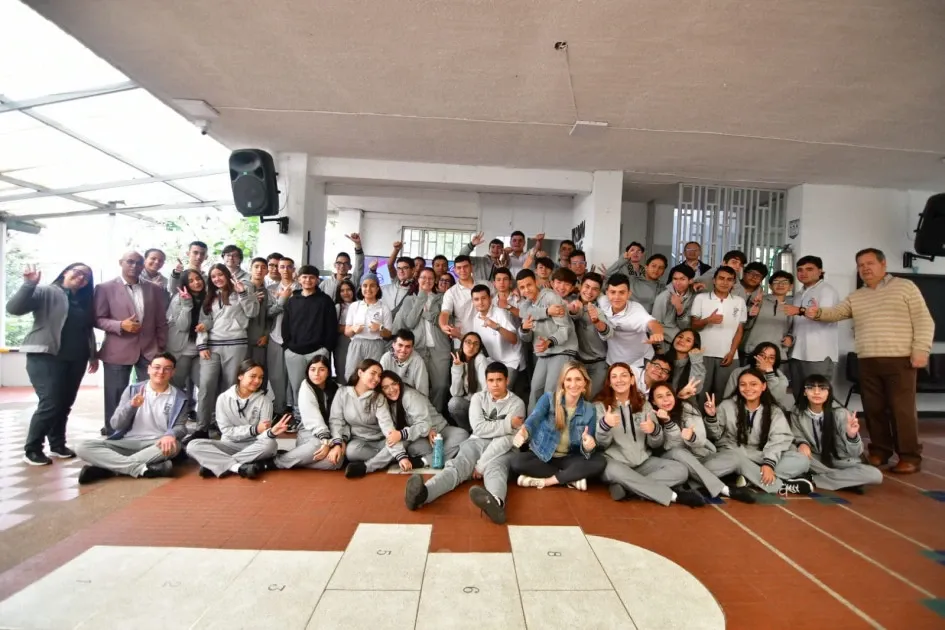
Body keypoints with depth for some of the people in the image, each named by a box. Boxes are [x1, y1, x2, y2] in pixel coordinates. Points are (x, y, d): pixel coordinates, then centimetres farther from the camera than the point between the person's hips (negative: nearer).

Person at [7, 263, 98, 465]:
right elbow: (13, 308, -16)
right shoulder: (46, 292, -3)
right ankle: (32, 449, 5)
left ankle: (57, 445, 22)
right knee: (50, 404, -11)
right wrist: (29, 284, -26)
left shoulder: (84, 301, 14)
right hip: (46, 357, -6)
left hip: (75, 360, 6)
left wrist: (93, 355, 17)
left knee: (65, 404, 9)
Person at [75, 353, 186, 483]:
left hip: (156, 445, -2)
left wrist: (170, 435, -26)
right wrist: (131, 406, -17)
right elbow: (116, 425, 3)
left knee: (173, 445, -36)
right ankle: (141, 468, -35)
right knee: (83, 447, -20)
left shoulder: (179, 398, 4)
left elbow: (180, 427, -2)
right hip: (127, 443, 3)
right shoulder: (132, 390, 8)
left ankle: (108, 468, -30)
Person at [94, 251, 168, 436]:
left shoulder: (154, 289, 10)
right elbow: (98, 319, -1)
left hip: (149, 350, 2)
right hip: (118, 351, -2)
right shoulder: (105, 288, 2)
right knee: (115, 396, 6)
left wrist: (162, 348, 6)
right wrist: (121, 325, -18)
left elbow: (161, 322, 10)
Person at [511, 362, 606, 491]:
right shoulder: (548, 398, -9)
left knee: (599, 462, -26)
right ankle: (571, 479, -18)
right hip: (541, 455, -1)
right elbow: (534, 419, -29)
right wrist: (523, 432, -53)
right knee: (516, 462, -30)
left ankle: (544, 481, -19)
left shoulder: (590, 410, -3)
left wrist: (588, 447, -34)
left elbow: (586, 450, -8)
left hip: (569, 459, 1)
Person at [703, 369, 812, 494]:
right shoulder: (727, 406, -1)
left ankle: (749, 479, -31)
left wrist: (769, 463, -31)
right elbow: (715, 436, 2)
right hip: (733, 452, -2)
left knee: (801, 461, -20)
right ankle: (781, 485, -33)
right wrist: (711, 417, -19)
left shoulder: (774, 411, 2)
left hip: (761, 456, 2)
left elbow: (779, 439, -13)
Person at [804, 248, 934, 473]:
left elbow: (923, 320, -1)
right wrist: (818, 313, -20)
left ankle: (910, 456, 5)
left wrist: (920, 350, -10)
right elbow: (835, 313, 3)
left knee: (902, 409, -4)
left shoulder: (905, 287, 4)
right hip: (867, 362, 5)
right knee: (873, 409, 9)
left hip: (899, 360, -4)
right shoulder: (854, 297, 16)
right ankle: (880, 451, 20)